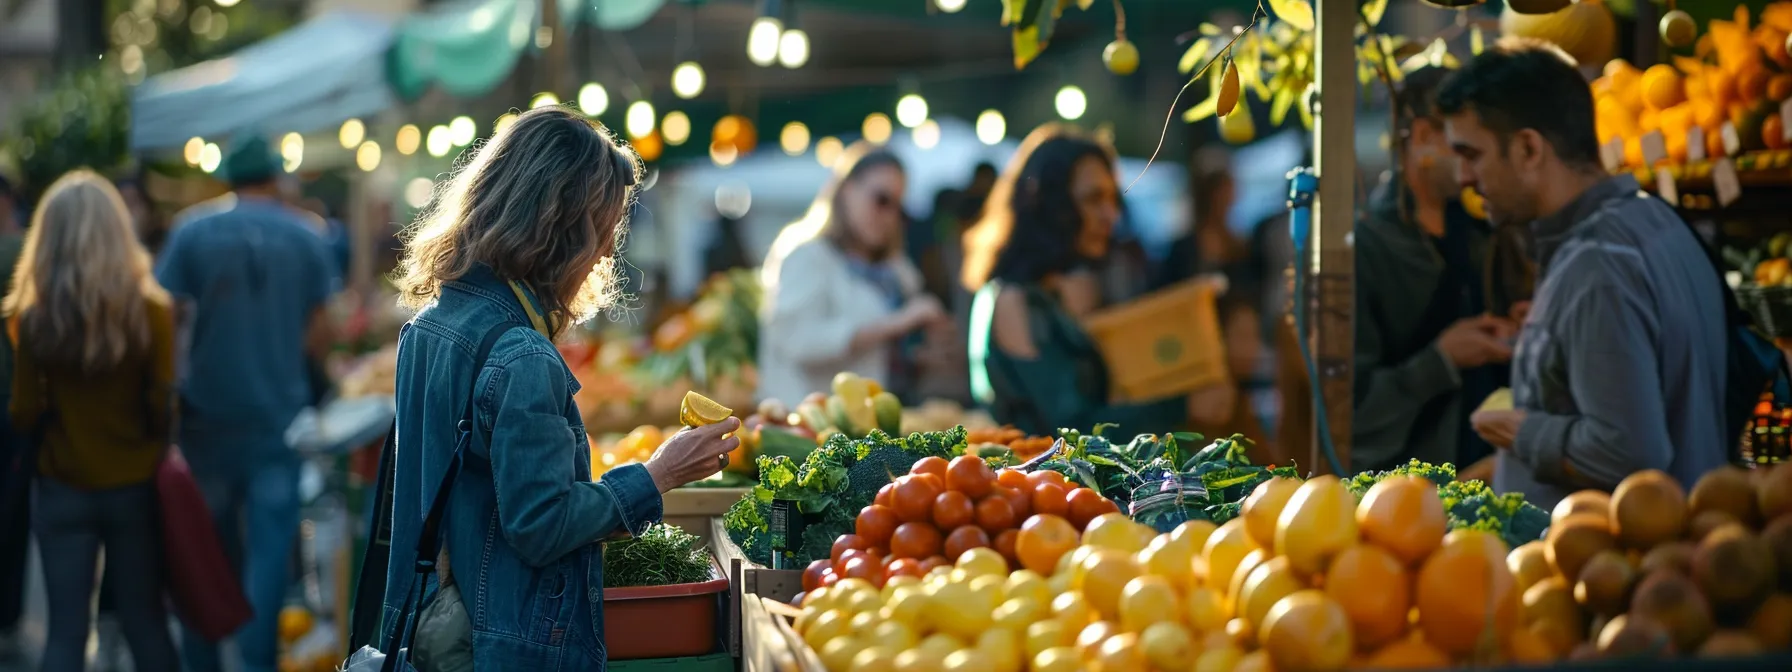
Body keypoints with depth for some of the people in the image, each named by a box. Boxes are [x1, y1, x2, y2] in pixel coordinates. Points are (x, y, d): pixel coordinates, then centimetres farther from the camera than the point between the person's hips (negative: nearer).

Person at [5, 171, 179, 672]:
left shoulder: (32, 317, -10)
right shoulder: (151, 310, -12)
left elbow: (24, 415, -5)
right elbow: (164, 406, -10)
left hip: (62, 489, 0)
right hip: (135, 485, 0)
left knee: (65, 630, 7)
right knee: (146, 623, 13)